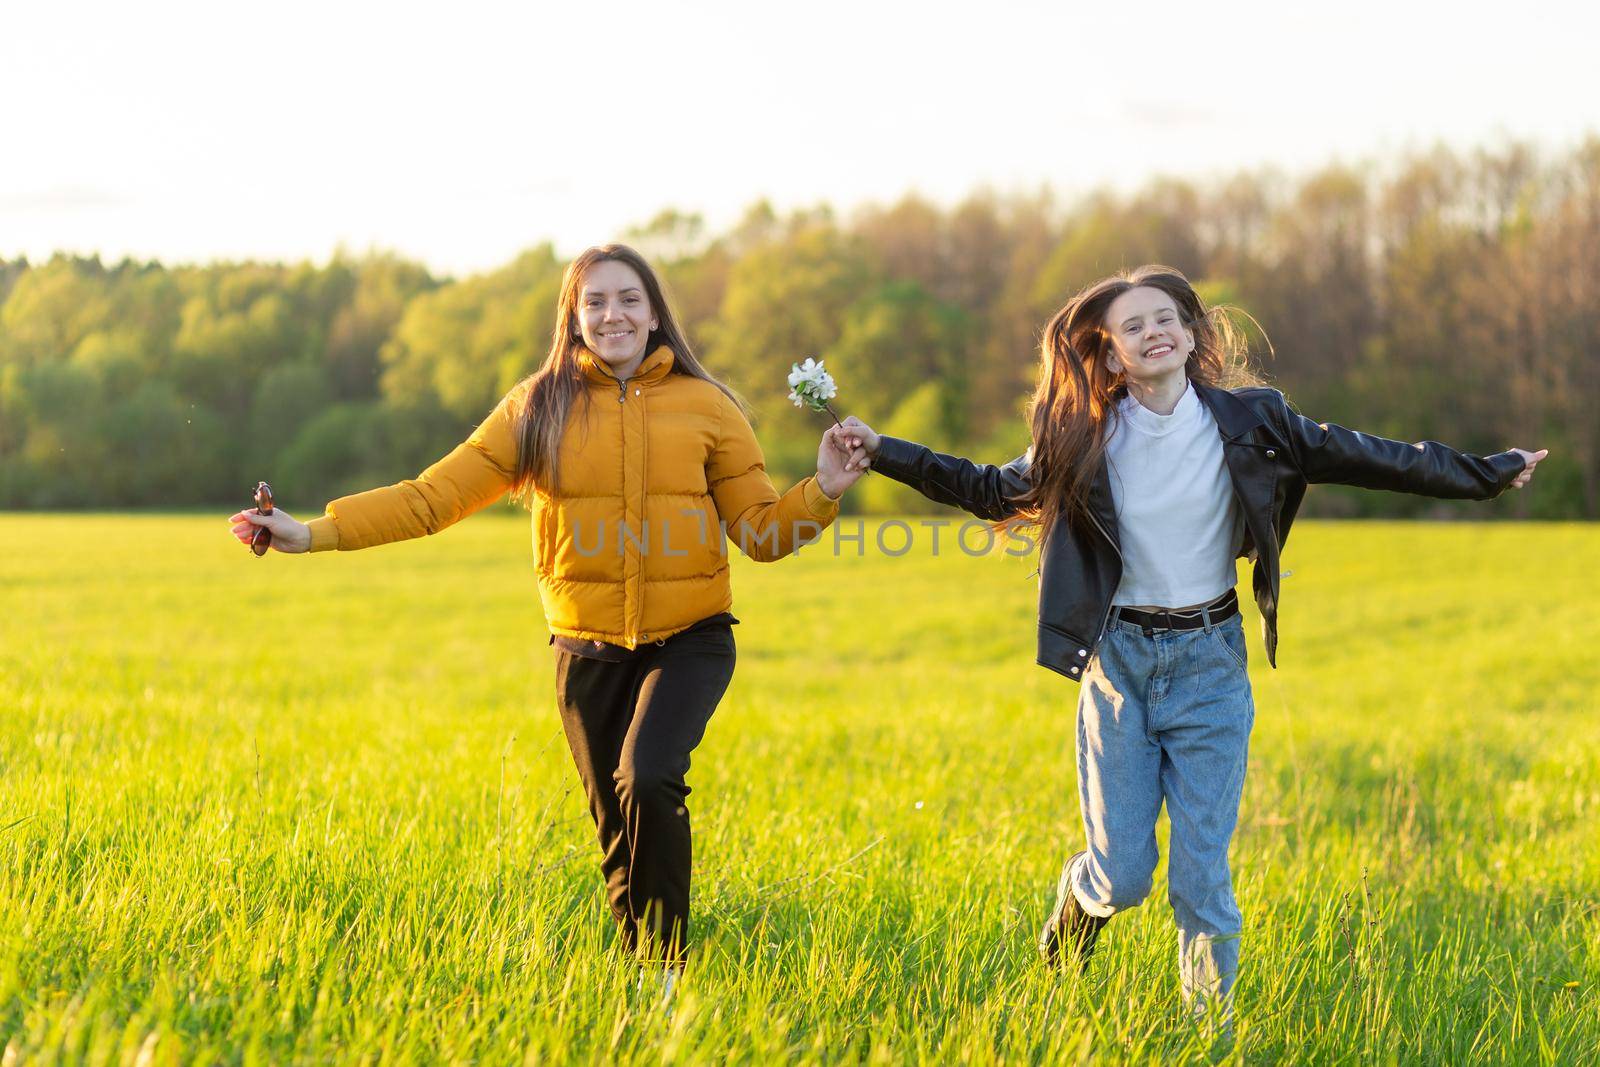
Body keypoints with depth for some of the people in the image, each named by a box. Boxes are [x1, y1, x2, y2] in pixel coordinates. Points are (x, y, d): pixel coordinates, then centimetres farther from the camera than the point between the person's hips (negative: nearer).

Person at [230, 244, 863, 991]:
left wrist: (822, 491, -17)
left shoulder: (705, 406, 1)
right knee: (617, 826, 8)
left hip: (690, 641, -2)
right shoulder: (537, 410, 2)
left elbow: (761, 531, 2)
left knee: (648, 781, -25)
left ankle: (667, 960, -8)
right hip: (589, 650, 2)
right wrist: (312, 532, -13)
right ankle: (639, 980, 29)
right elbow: (433, 495, -4)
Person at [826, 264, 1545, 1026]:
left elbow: (1369, 459, 3)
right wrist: (882, 454, 5)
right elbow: (994, 491, 10)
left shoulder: (1248, 422, -4)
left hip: (1210, 662, 0)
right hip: (1119, 661, 0)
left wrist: (1489, 474, 5)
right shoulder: (1087, 441, -2)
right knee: (1121, 873, 2)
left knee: (1202, 873, -3)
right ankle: (1075, 908, 38)